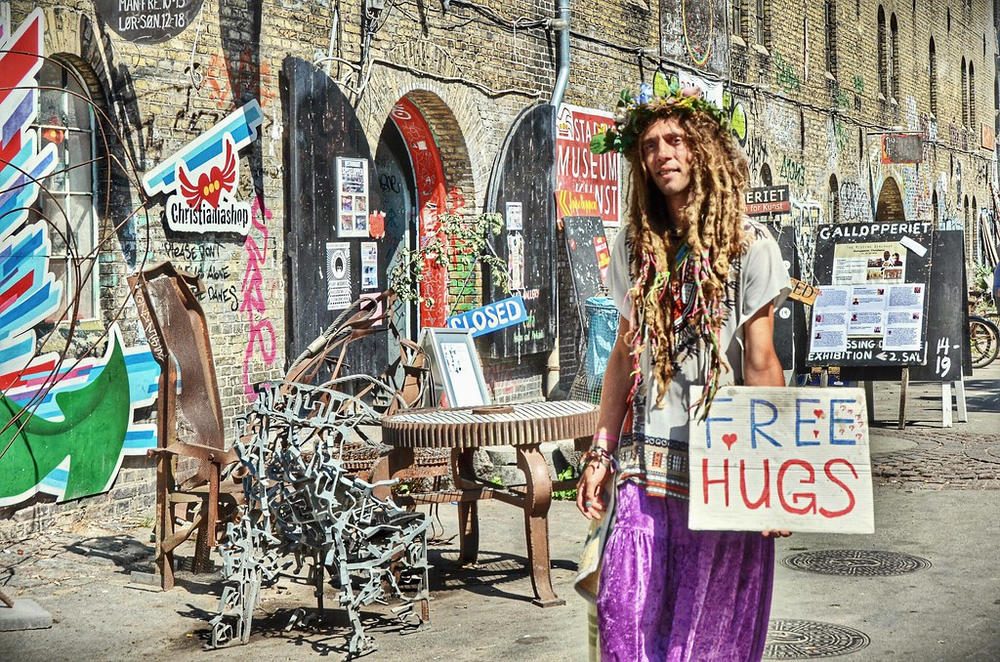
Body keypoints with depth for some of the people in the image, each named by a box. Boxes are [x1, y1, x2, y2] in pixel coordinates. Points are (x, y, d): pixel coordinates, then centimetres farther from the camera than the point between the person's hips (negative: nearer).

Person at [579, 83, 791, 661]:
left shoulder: (750, 246, -3)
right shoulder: (635, 247, 10)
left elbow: (761, 365, -7)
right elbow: (624, 354, 13)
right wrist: (602, 450, 8)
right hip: (645, 463, 3)